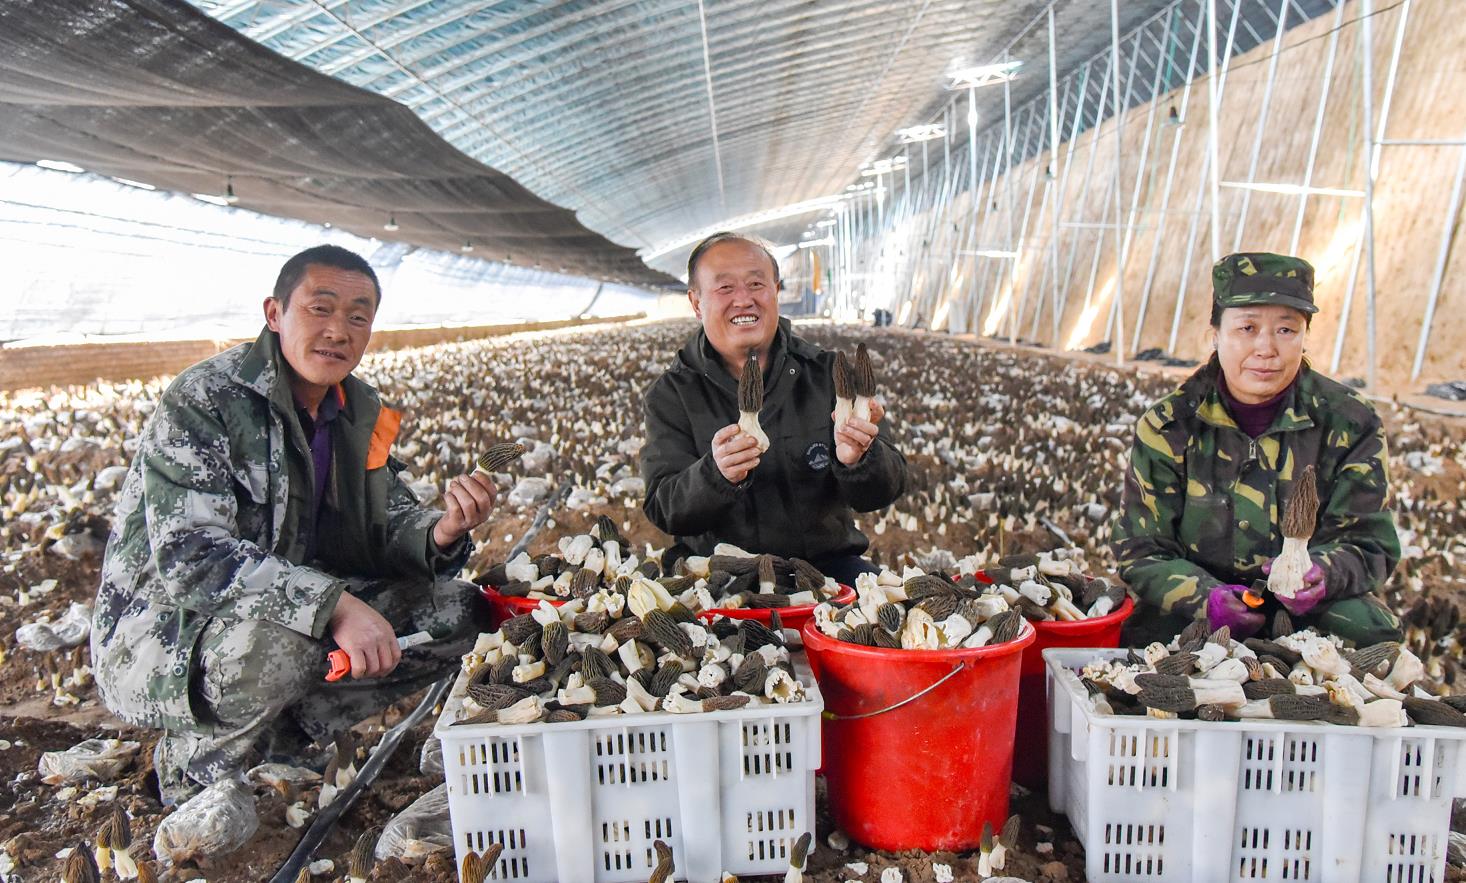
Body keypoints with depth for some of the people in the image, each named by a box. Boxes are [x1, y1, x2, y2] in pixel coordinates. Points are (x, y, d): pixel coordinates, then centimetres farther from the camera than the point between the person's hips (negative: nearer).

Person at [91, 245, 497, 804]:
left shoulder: (361, 415, 3)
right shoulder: (202, 402, -19)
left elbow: (388, 527, 2)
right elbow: (188, 555, -29)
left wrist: (441, 533, -23)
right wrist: (333, 602, -40)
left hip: (287, 614, 7)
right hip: (158, 638, -6)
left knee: (455, 611, -6)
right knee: (280, 640, -39)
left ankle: (283, 736, 3)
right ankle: (195, 761, -4)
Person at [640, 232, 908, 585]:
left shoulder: (829, 375, 4)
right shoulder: (671, 394, 1)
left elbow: (884, 491, -1)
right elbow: (664, 512, -9)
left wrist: (858, 459, -25)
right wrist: (717, 474, -30)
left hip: (825, 562, 2)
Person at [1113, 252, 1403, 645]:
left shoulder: (1350, 423, -3)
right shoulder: (1167, 427, -7)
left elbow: (1368, 542, -4)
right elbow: (1143, 550, -8)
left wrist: (1322, 573, -29)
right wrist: (1204, 597, -29)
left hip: (1309, 613, 2)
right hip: (1195, 613, -1)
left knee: (1376, 635, -28)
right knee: (1141, 635, -31)